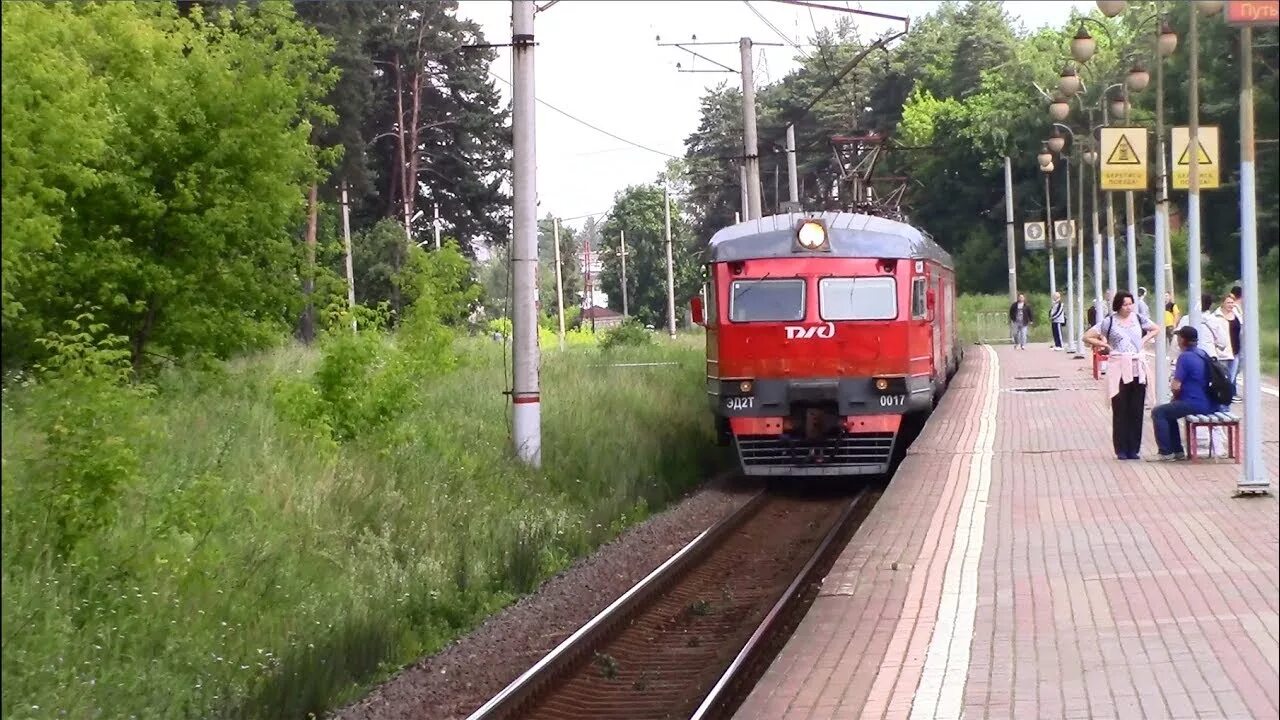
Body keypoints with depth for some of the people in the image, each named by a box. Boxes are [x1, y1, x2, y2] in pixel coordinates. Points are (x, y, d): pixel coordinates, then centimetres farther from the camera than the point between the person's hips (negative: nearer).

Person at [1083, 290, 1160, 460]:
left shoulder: (1137, 319, 8)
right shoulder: (1109, 322, -1)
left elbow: (1155, 329, 25)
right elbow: (1087, 337, 1)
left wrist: (1143, 341, 11)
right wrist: (1106, 346, -2)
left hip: (1138, 368, 3)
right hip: (1119, 369, -3)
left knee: (1136, 411, 3)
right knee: (1120, 411, -2)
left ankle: (1134, 449, 9)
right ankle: (1121, 450, 3)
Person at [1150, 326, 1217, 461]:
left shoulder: (1185, 357, -15)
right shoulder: (1203, 354, 13)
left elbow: (1176, 386, -18)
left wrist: (1176, 397, 4)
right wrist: (1177, 398, 20)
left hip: (1194, 404, -9)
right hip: (1207, 403, 9)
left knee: (1158, 412, -2)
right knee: (1168, 411, 27)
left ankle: (1165, 452, -2)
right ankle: (1177, 451, 26)